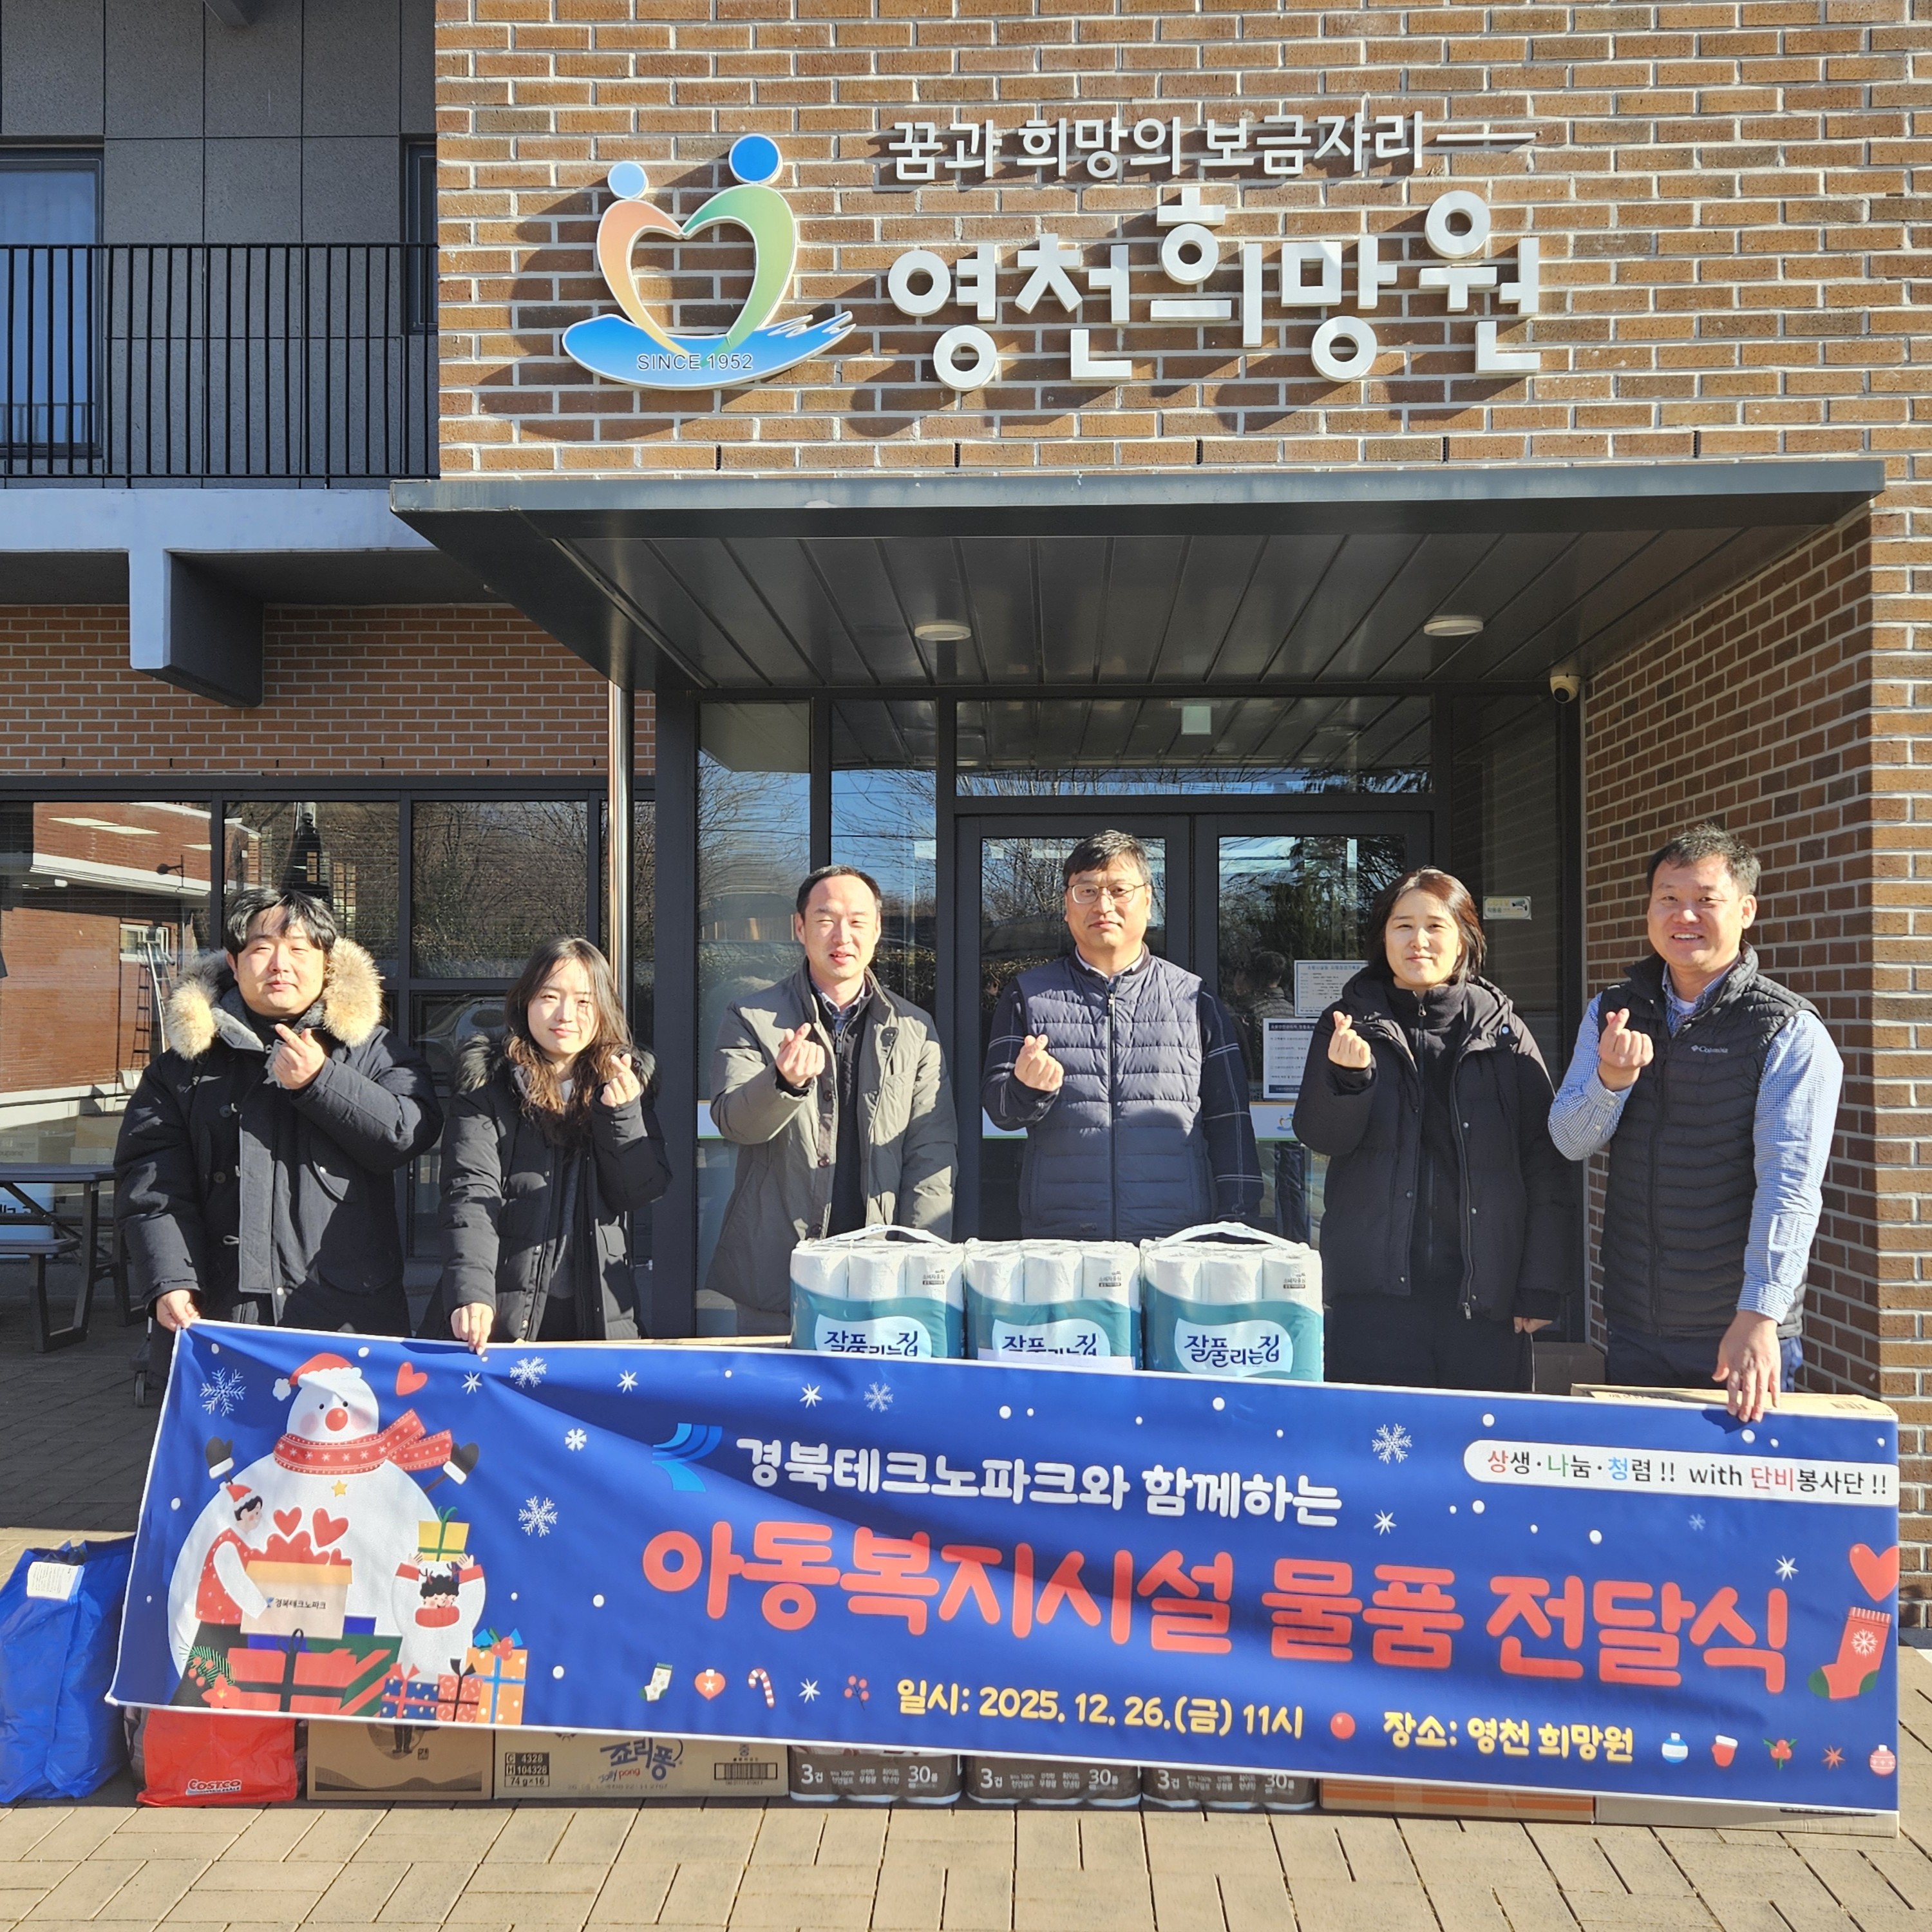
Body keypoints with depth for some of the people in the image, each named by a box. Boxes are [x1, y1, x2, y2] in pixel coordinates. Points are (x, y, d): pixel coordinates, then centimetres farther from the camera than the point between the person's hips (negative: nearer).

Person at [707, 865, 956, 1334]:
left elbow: (932, 1150, 4)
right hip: (776, 1276, -1)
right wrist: (786, 1082, -30)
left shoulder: (914, 1030, 7)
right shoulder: (750, 1019, 3)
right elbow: (732, 1121, -9)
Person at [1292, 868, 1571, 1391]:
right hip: (1376, 1287, 0)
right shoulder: (1351, 1024, 6)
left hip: (1486, 1291, 1)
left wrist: (1541, 1288, -2)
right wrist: (1349, 1076, -20)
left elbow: (1545, 1167, 3)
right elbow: (1321, 1138, 0)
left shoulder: (1503, 1031, 5)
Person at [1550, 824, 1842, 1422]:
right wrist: (1611, 1080, -21)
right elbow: (1571, 1142, -1)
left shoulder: (1790, 1033, -10)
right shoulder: (1611, 1013, 4)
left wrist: (1759, 1315, -27)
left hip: (1742, 1330, -4)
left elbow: (1789, 1184, -18)